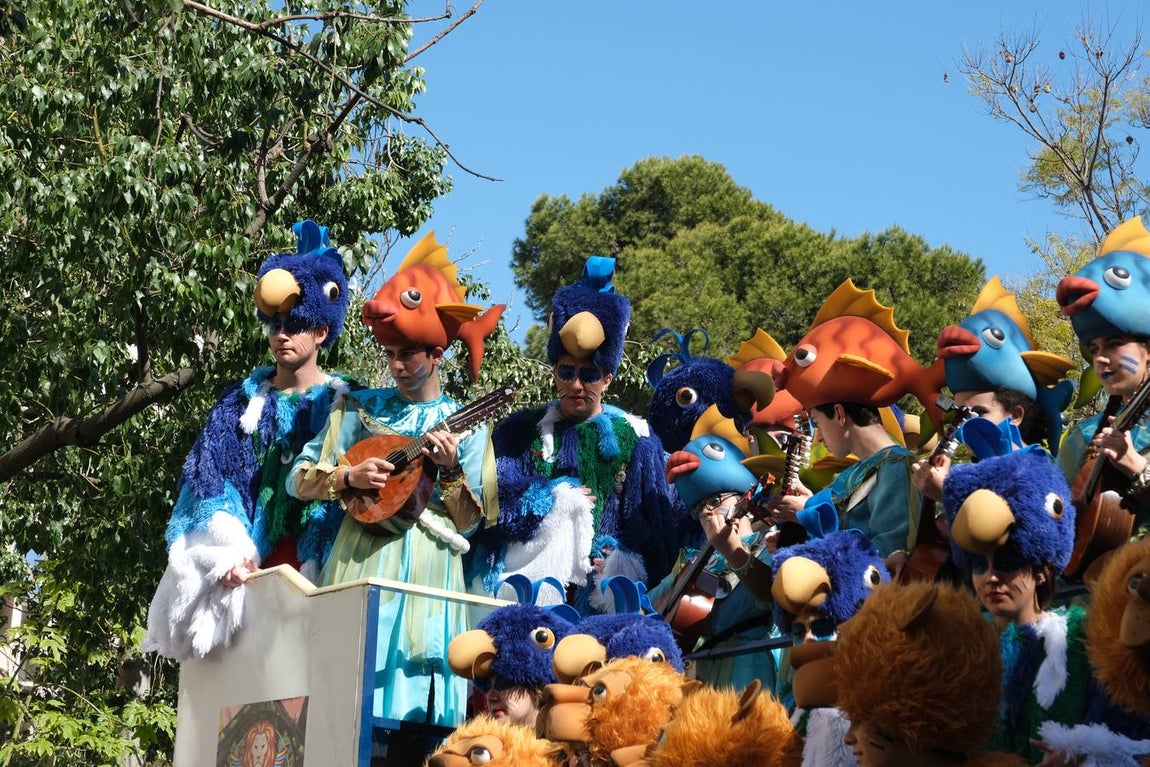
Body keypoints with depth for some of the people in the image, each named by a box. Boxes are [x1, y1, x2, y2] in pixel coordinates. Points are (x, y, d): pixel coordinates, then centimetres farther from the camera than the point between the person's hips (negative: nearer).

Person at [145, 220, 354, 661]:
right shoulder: (242, 401, 13)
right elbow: (212, 478, 4)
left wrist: (318, 572, -16)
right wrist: (229, 551, -13)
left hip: (311, 559, -2)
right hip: (249, 564, 2)